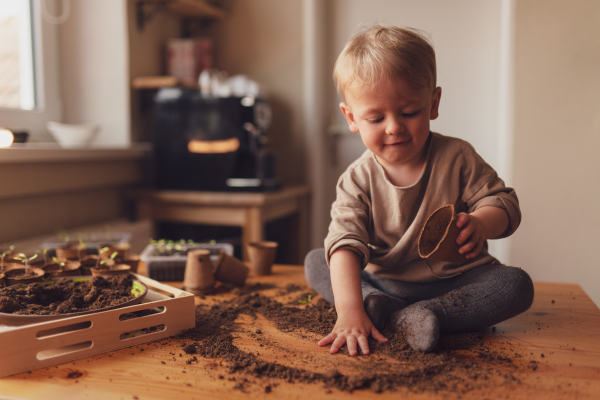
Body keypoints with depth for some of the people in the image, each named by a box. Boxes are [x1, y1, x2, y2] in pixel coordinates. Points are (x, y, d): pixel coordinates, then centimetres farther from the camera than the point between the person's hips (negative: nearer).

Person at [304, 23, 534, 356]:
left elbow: (504, 203, -6)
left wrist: (479, 224, -32)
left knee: (517, 285, -26)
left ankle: (419, 314, -31)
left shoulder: (457, 158, -10)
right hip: (384, 282, 1)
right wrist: (349, 310, -37)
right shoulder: (357, 180, -11)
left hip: (455, 280, 0)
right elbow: (345, 243, -22)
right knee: (314, 262, -7)